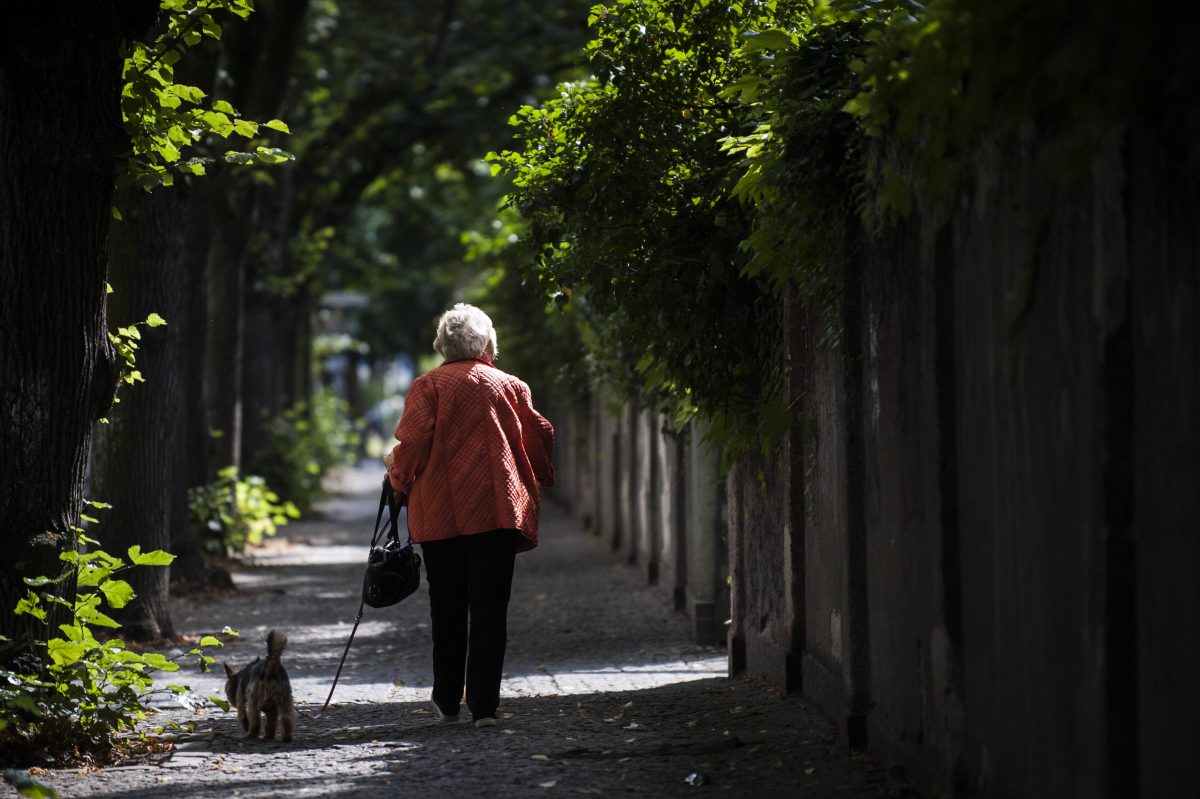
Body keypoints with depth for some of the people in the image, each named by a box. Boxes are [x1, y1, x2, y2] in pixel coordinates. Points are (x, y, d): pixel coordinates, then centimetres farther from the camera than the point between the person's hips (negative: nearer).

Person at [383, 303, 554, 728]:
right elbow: (540, 437, 8)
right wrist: (534, 487, 24)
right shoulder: (510, 386, 8)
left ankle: (448, 701, 19)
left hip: (441, 513, -1)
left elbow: (413, 442, -8)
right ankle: (484, 704, -7)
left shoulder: (427, 386, 1)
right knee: (491, 608, 0)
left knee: (447, 608, 10)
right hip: (499, 512, 1)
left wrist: (398, 472, 12)